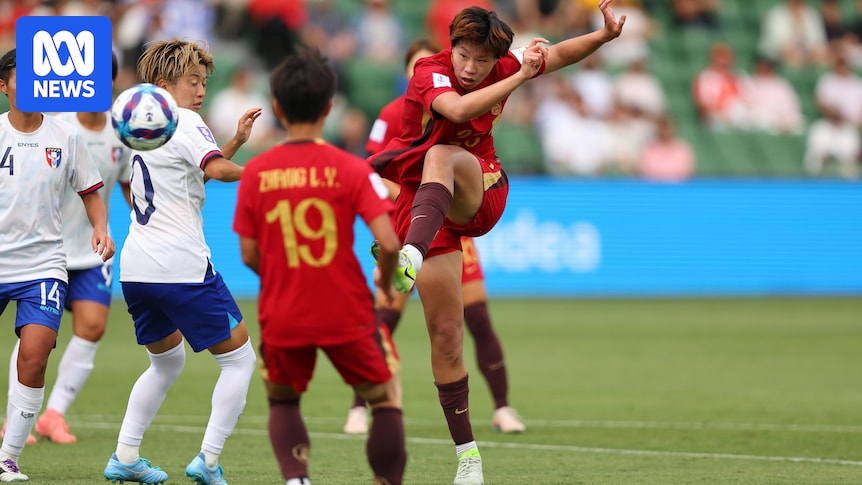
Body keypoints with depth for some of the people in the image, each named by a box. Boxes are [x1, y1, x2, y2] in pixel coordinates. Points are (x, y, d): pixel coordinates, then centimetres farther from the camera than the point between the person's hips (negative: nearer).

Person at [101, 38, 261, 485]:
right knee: (239, 359, 3)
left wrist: (236, 141, 17)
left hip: (135, 266, 9)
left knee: (167, 360, 27)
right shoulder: (184, 123, -7)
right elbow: (216, 169, -24)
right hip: (182, 267, -8)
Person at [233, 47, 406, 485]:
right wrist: (386, 282, 5)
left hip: (282, 315, 2)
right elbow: (389, 243, -16)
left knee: (282, 403, 23)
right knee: (386, 400, 17)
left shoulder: (255, 173, -3)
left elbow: (249, 256, 0)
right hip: (347, 314, -2)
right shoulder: (350, 169, -9)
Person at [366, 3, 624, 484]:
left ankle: (412, 257, -58)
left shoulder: (500, 68, -2)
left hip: (479, 196, 2)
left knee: (440, 156, -35)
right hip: (424, 206, -2)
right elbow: (458, 109, -38)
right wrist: (520, 77, -39)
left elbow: (557, 54, 11)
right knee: (445, 332, -6)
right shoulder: (430, 73, -17)